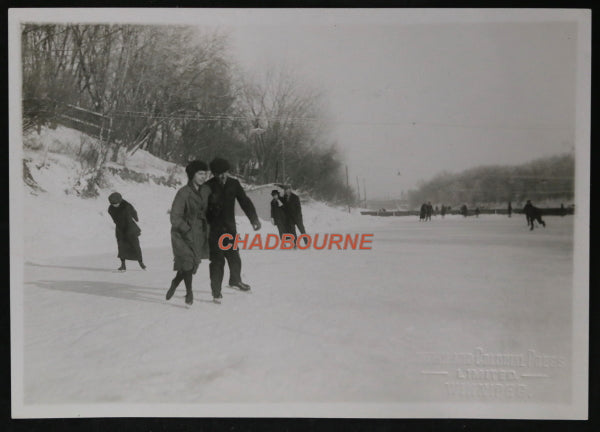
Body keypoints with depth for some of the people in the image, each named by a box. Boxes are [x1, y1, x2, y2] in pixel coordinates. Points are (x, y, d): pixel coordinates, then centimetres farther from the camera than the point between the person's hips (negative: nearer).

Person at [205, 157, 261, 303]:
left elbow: (245, 201, 5)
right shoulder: (208, 187, -8)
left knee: (234, 257, 9)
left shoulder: (234, 184, 2)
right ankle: (216, 291, 4)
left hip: (230, 228, 3)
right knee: (217, 260, -5)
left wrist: (254, 219, -2)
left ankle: (235, 280, 36)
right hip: (214, 229, -3)